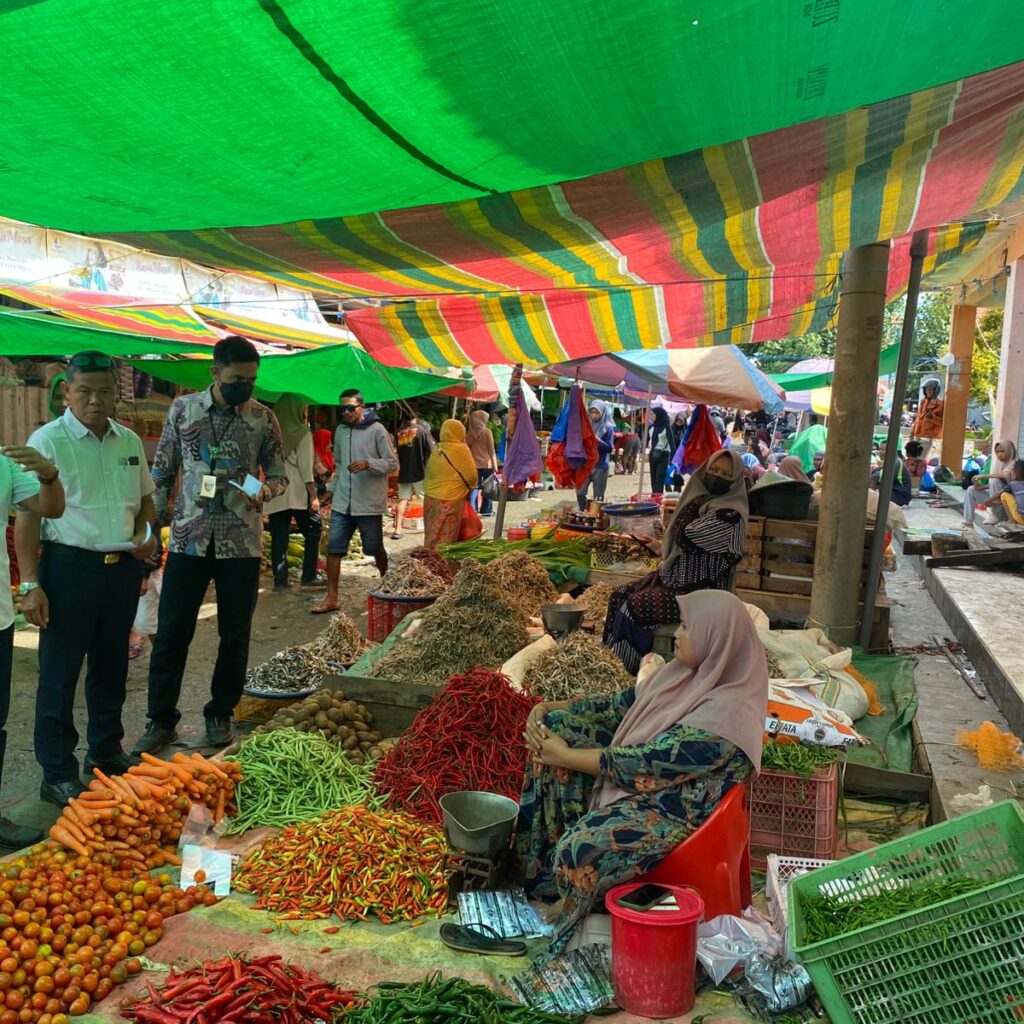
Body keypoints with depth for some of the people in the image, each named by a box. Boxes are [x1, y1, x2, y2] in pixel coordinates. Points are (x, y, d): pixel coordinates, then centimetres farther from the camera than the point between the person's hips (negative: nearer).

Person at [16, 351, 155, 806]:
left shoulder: (130, 441, 8)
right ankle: (58, 776, 16)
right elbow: (27, 516, -11)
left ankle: (106, 751, 34)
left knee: (111, 667, 17)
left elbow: (144, 497, 21)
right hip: (70, 568, -5)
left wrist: (146, 532, 1)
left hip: (123, 568, 6)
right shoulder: (47, 441, -9)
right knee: (59, 675, 3)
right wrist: (31, 584, -16)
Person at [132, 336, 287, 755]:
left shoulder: (262, 418, 0)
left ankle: (220, 714, 26)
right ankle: (161, 720, 19)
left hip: (241, 543, 0)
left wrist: (265, 489, -17)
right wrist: (151, 529, 5)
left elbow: (279, 473, 6)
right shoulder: (182, 409, 2)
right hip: (187, 538, 0)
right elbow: (162, 474, 7)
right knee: (171, 633, 4)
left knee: (235, 634, 8)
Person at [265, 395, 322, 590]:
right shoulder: (302, 433, -5)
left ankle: (280, 580, 8)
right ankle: (308, 576, 10)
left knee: (279, 537, 7)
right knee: (313, 532, 11)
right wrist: (314, 495, -9)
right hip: (297, 493, -4)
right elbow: (306, 468, -10)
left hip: (274, 494, 4)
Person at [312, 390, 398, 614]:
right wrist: (334, 490, 16)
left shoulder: (377, 430, -7)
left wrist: (368, 464, -23)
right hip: (342, 503, 5)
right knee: (333, 548, -1)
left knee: (375, 549, 10)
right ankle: (332, 597, 6)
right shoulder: (341, 431, 11)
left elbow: (393, 464, -8)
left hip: (369, 503, -5)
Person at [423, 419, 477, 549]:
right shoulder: (461, 449, -11)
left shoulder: (436, 449, 5)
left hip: (431, 497, 6)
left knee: (432, 535, 13)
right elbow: (471, 475, -7)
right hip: (450, 499, -6)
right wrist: (469, 487, 12)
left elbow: (429, 474, 11)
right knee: (445, 537, 3)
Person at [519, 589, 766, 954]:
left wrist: (565, 756, -19)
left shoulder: (725, 713, -27)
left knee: (581, 849, -32)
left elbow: (647, 764, -26)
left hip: (673, 811, -9)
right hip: (635, 784, 10)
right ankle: (543, 856, 7)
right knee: (555, 725, -2)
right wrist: (547, 708, -4)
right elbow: (620, 705, 7)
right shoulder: (685, 674, 0)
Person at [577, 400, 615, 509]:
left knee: (598, 498, 0)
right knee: (580, 493, -4)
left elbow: (609, 448, -10)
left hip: (600, 467, -3)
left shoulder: (608, 428, -4)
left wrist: (597, 440, -23)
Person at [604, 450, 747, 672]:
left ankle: (626, 672, -6)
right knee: (618, 597, 0)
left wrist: (693, 503, -10)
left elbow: (685, 537, -22)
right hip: (678, 575, 9)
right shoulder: (704, 500, 9)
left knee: (635, 606, -22)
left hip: (701, 590, -9)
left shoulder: (730, 515, -17)